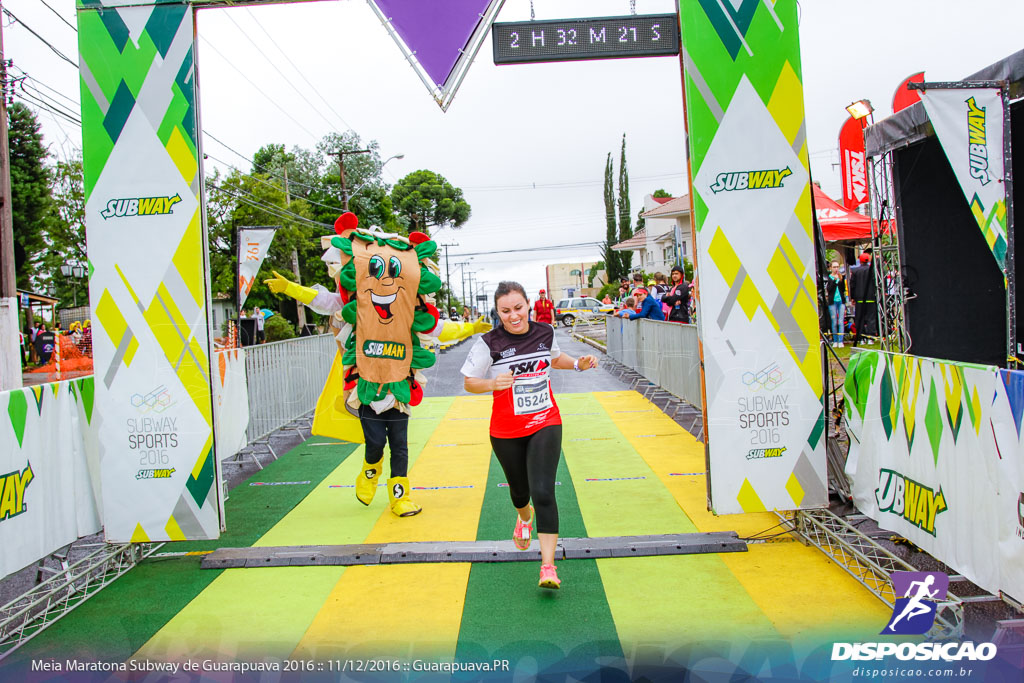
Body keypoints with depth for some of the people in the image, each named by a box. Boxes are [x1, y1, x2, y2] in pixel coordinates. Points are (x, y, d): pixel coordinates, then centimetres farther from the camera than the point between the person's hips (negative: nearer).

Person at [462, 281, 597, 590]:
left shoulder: (545, 333, -1)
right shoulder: (489, 343, -13)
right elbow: (469, 382, -6)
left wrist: (577, 363, 3)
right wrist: (493, 383, -25)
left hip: (545, 425, 1)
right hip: (507, 432, 0)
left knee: (543, 492, -13)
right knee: (519, 490, 19)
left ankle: (548, 567, -9)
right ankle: (524, 517, 57)